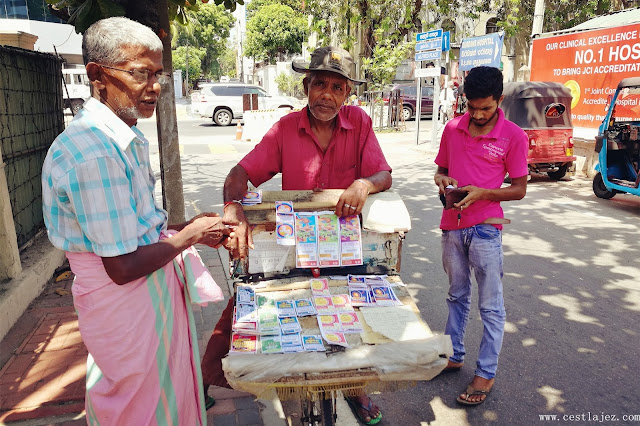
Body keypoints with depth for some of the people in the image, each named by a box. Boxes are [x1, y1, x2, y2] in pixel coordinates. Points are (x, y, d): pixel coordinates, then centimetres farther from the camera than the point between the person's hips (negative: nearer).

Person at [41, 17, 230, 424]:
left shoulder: (129, 139, 7)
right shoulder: (93, 153, -26)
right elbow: (123, 267, -25)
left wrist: (185, 226, 1)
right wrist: (190, 235, -13)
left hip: (158, 285, 9)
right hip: (127, 301, -9)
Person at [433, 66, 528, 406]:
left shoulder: (513, 136, -7)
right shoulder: (452, 129, 4)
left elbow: (519, 189, -4)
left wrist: (482, 193, -19)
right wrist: (442, 180, -7)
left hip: (485, 229, -4)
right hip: (452, 225, 4)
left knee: (491, 305, 4)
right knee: (457, 296, 18)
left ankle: (486, 374, 18)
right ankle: (453, 355, 34)